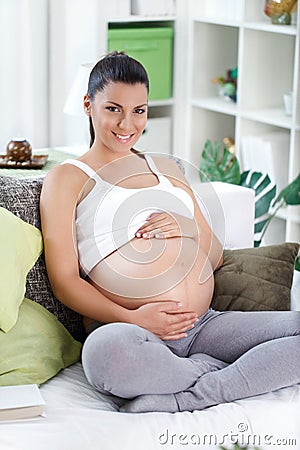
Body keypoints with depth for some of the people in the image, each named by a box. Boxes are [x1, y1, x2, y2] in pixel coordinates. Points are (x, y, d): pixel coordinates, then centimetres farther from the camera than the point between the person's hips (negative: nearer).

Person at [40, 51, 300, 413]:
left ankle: (178, 399, -23)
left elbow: (216, 257, 25)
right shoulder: (67, 179, 10)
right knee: (105, 350, -42)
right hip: (135, 332, -5)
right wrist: (131, 318, -17)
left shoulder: (166, 169, 25)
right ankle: (213, 371, -18)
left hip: (205, 326, 6)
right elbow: (64, 281, 0)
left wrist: (188, 228, 1)